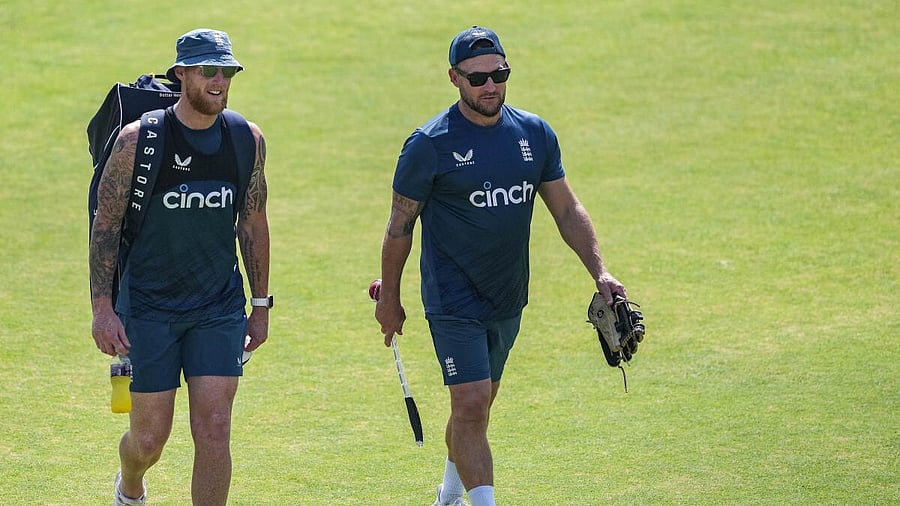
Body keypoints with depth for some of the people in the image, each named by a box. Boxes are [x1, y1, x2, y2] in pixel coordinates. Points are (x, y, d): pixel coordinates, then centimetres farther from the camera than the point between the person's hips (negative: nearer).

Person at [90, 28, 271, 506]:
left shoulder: (248, 140, 0)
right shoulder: (139, 139, -10)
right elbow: (106, 223, -6)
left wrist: (260, 305, 12)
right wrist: (102, 306, -12)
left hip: (219, 306, 2)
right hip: (149, 305, -2)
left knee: (213, 431, -8)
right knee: (150, 437, 4)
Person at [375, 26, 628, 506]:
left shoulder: (535, 134, 2)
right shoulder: (429, 144, -12)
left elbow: (567, 209, 8)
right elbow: (400, 224, -3)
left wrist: (599, 271, -2)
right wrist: (389, 296, 2)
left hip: (508, 299, 5)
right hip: (454, 302, -5)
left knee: (478, 403, 17)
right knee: (471, 406, -14)